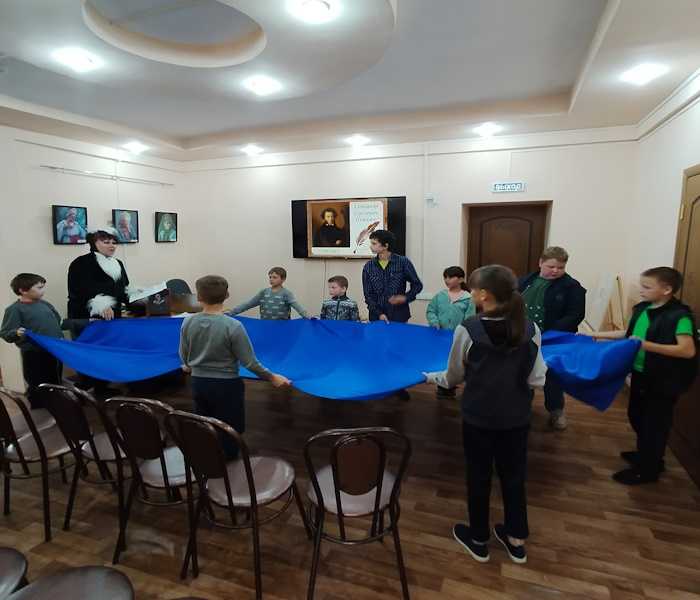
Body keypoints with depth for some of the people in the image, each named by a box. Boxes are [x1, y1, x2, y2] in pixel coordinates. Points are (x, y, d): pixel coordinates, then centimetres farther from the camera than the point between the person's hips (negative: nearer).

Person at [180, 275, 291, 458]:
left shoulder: (187, 322, -9)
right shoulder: (233, 326, -23)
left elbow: (184, 356, 6)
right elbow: (249, 362, -18)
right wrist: (272, 377, -5)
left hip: (198, 383, 5)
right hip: (226, 386, -4)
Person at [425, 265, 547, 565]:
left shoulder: (468, 329, -19)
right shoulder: (530, 329, -10)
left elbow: (453, 377, -7)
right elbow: (536, 380, -5)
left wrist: (430, 376, 13)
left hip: (479, 416, -3)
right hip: (517, 417, 3)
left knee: (479, 477, 16)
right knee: (514, 475, 21)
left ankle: (478, 539, 35)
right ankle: (517, 541, 38)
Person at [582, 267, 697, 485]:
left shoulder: (679, 316, -22)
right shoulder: (642, 309, 1)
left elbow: (688, 350, -26)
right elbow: (631, 334, 14)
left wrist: (648, 346, -35)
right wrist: (599, 335, 13)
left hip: (663, 381, -8)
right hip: (640, 374, 8)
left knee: (655, 423, 7)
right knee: (636, 416, 22)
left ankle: (648, 469, 24)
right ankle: (645, 454, 44)